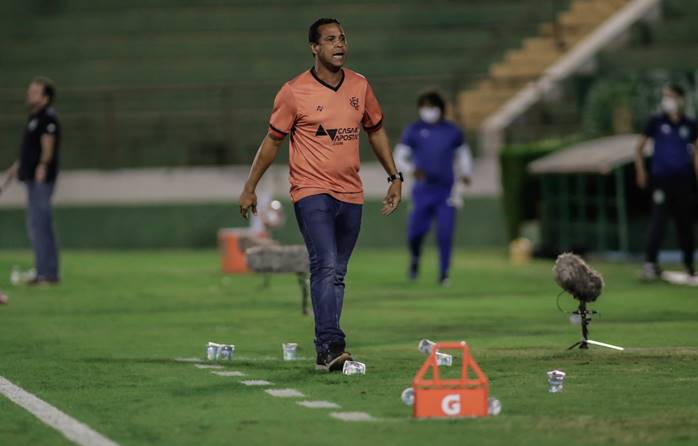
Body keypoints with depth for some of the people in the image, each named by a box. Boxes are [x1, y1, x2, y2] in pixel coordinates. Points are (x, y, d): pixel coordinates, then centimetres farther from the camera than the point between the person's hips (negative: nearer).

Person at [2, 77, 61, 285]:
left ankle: (47, 273, -11)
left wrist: (43, 166, -40)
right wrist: (19, 165, 36)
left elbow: (48, 145, -25)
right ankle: (46, 273, 21)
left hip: (42, 178, -11)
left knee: (40, 225, -12)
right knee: (36, 226, 14)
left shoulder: (48, 118, -12)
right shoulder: (34, 117, 18)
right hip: (32, 177, 11)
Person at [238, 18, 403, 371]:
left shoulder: (360, 86, 7)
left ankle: (326, 353, 14)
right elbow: (272, 141, 3)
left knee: (336, 275, 9)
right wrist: (249, 188, 5)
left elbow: (375, 130, 21)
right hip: (312, 192, -5)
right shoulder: (294, 92, -6)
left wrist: (394, 177, 17)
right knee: (326, 267, -20)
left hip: (351, 195, 5)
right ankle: (330, 346, -27)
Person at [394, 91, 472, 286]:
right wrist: (412, 169, -18)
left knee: (445, 233, -9)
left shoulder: (452, 131, 6)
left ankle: (444, 273, 1)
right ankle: (415, 258, 26)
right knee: (416, 231, -7)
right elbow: (399, 157, 3)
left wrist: (465, 173, 1)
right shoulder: (413, 131, 2)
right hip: (423, 189, 0)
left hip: (447, 191, 0)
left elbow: (463, 154, 19)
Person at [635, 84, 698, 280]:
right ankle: (650, 262, -15)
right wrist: (641, 171, -3)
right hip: (661, 180, -2)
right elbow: (640, 149, 7)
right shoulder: (656, 122, 2)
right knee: (658, 220, -13)